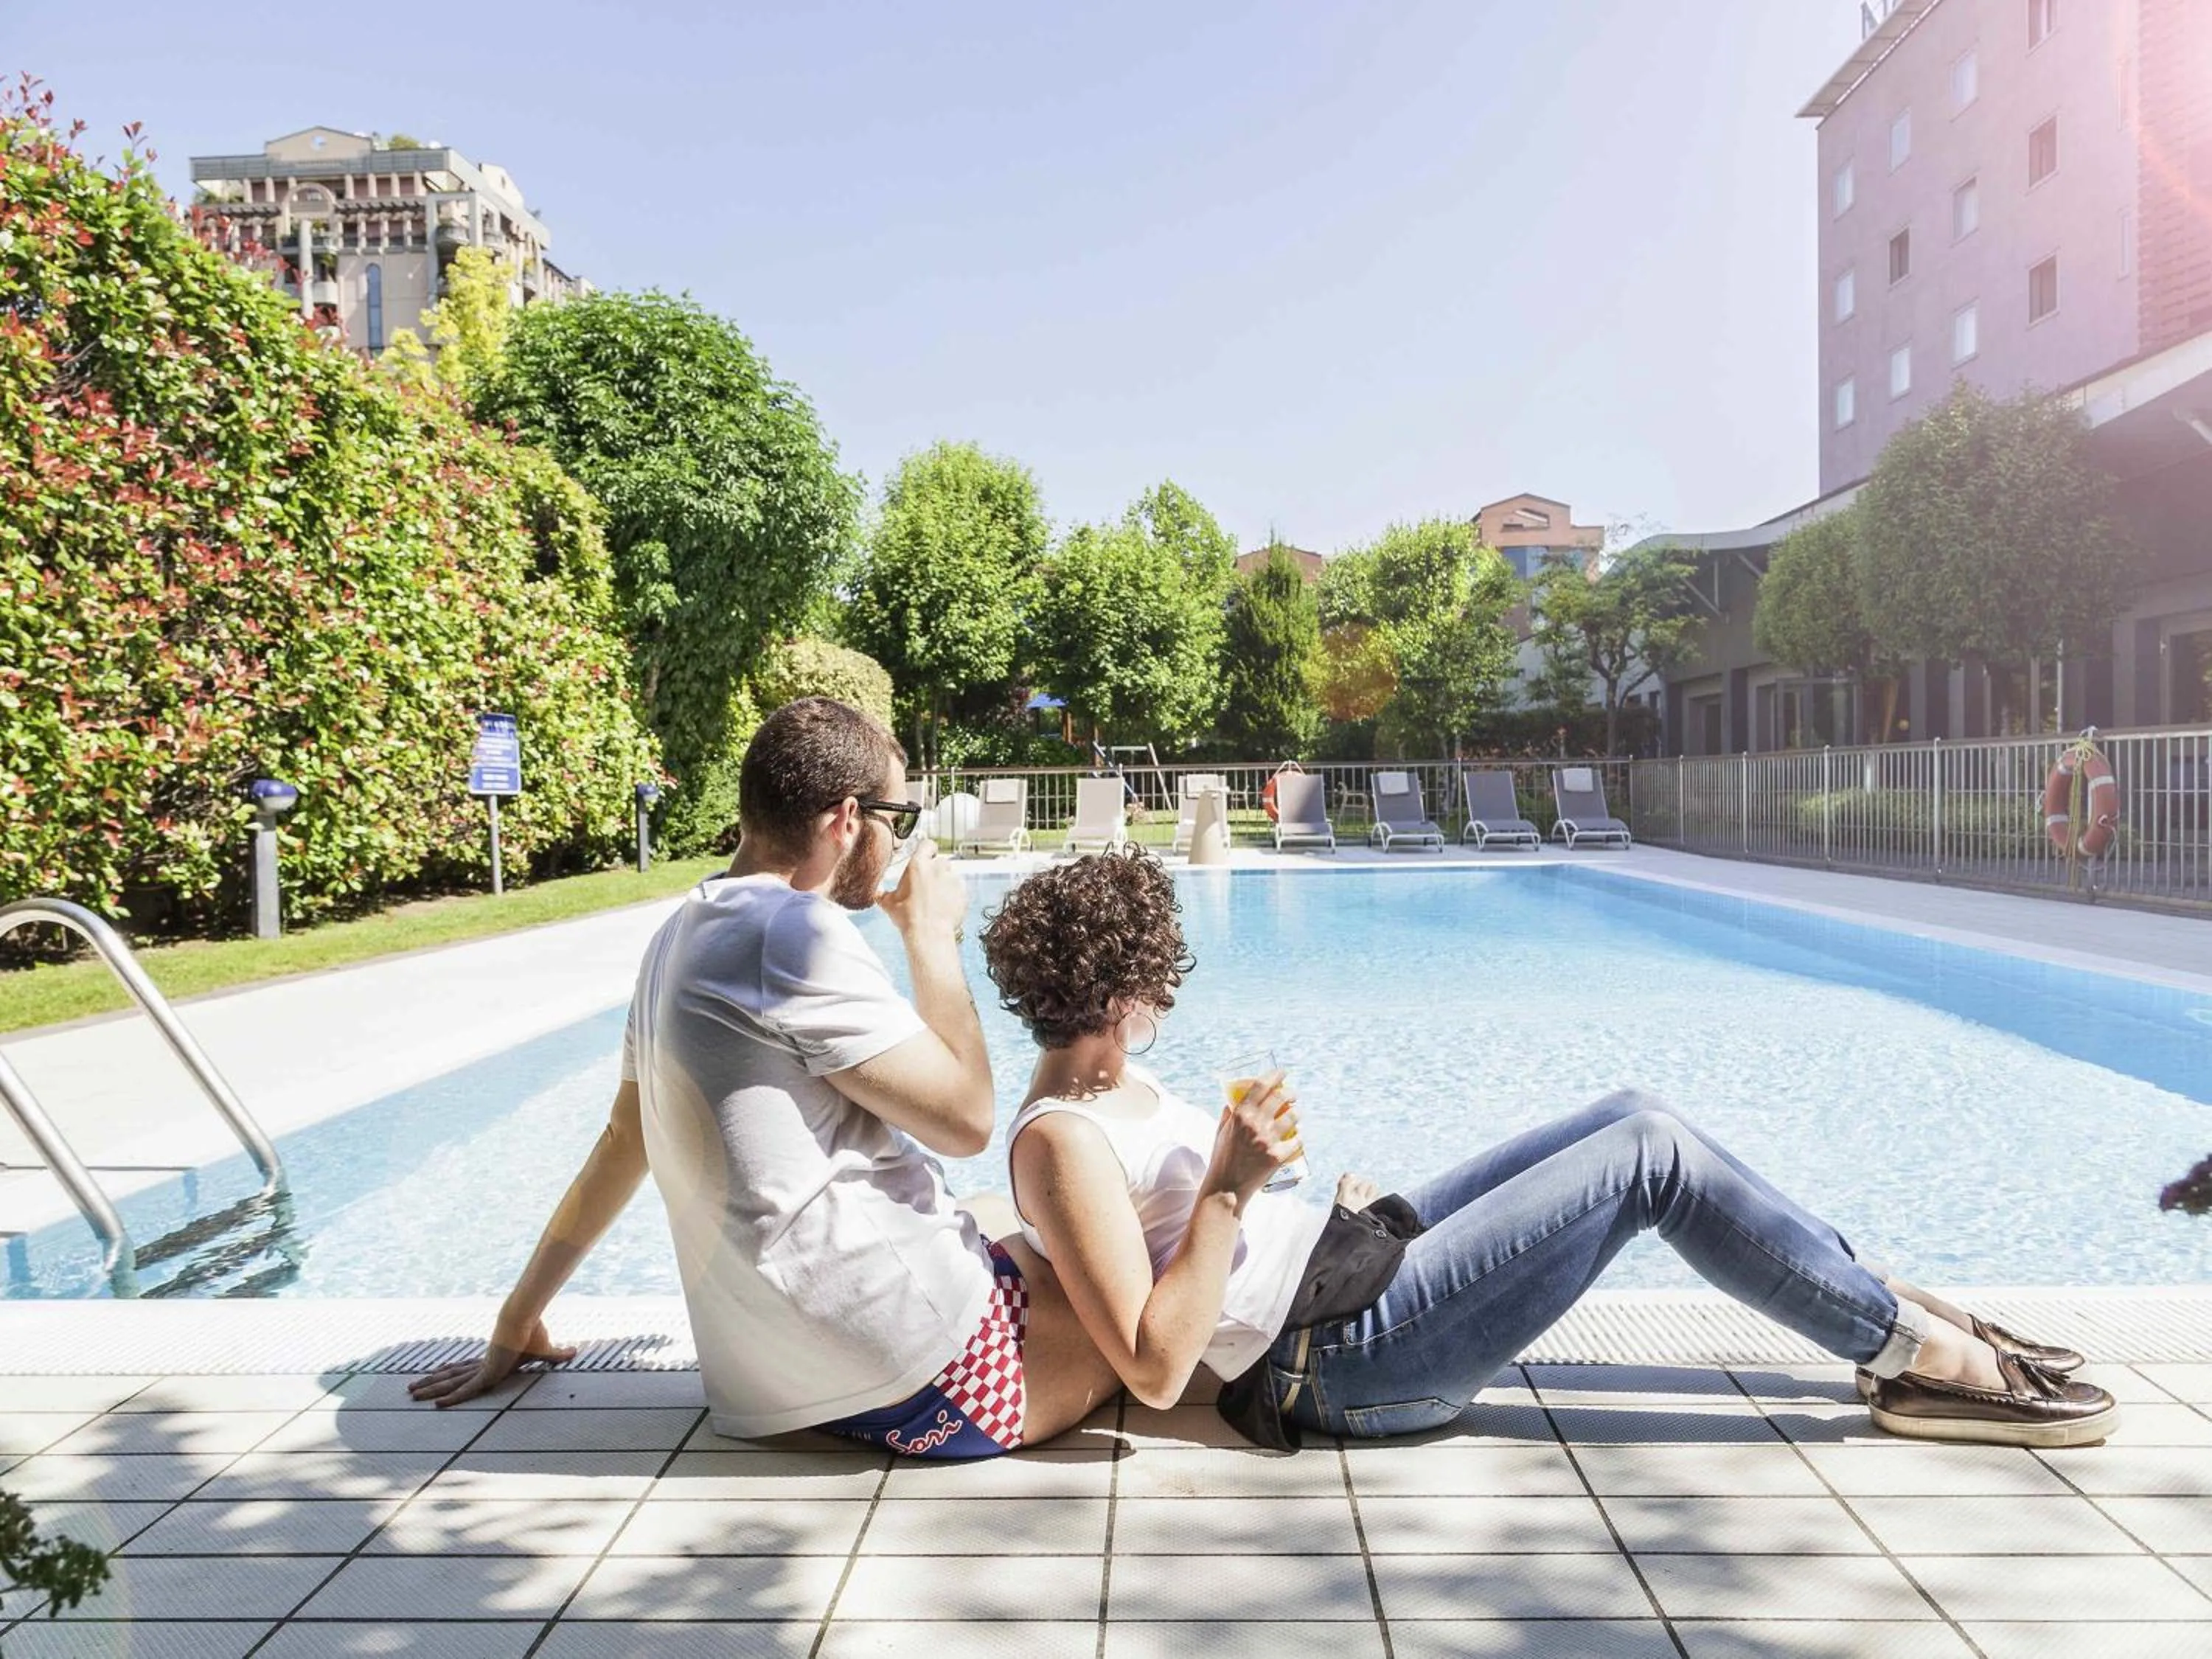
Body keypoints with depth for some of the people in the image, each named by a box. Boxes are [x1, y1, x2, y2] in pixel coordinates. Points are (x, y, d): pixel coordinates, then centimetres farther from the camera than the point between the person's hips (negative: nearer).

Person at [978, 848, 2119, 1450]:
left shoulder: (1114, 1090, 11)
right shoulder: (1063, 1142, -19)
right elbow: (1157, 1370, -25)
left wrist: (1330, 1218, 9)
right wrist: (1230, 1188, -28)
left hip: (1340, 1266, 10)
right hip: (1336, 1356, -10)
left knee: (1632, 1120, 3)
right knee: (1652, 1155, -11)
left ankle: (1882, 1304, 15)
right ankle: (1926, 1358, 4)